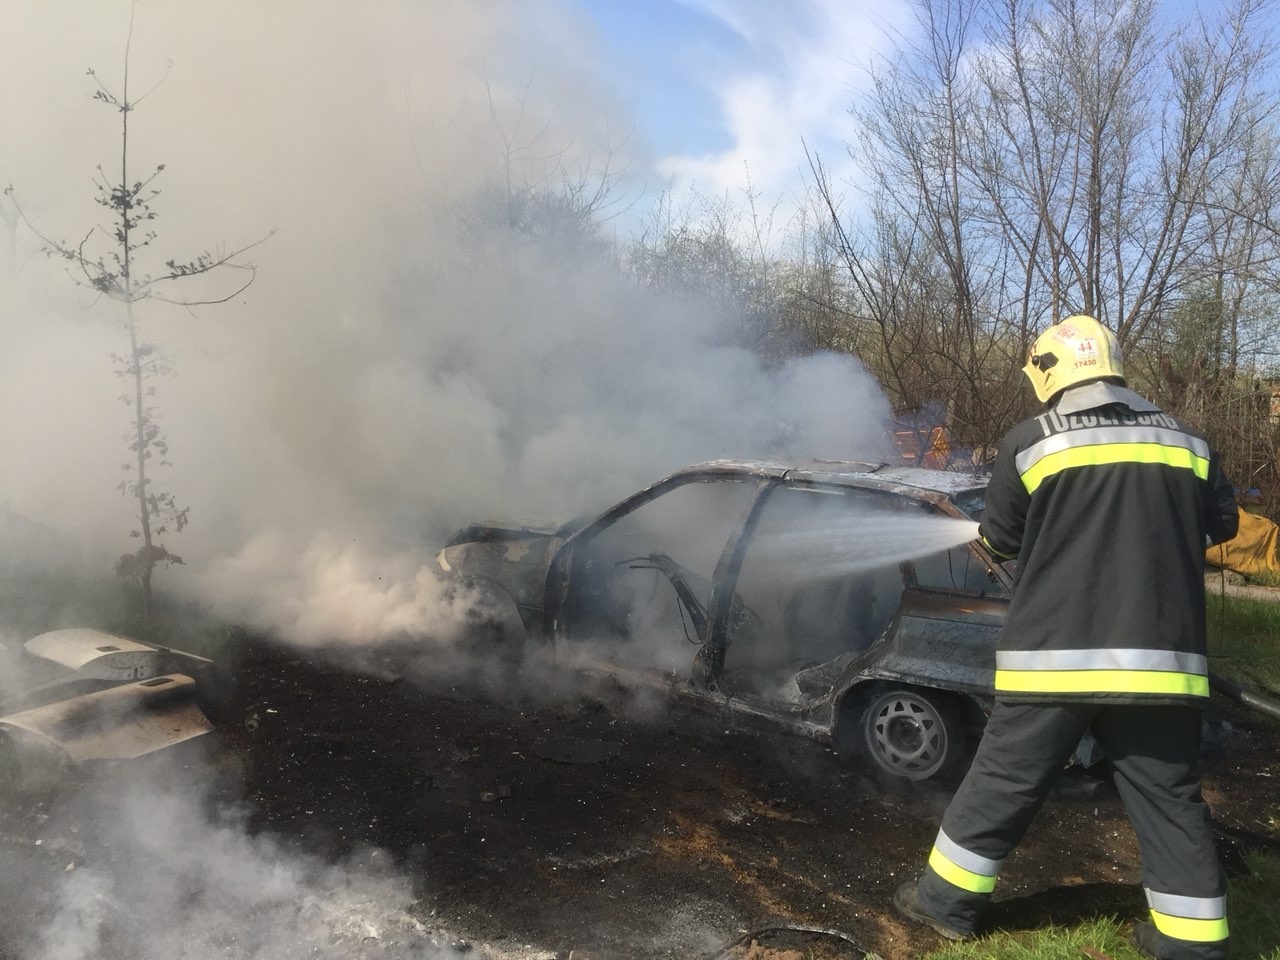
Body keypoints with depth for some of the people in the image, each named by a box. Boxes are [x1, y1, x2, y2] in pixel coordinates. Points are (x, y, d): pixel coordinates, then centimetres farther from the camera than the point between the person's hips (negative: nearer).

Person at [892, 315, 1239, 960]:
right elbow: (1221, 523, 18)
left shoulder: (1030, 442, -5)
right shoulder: (1186, 442, 7)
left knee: (1004, 780, 8)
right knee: (1168, 795, 15)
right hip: (1161, 655, 3)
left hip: (1057, 653, -3)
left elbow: (1002, 539, 3)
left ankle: (948, 900, 21)